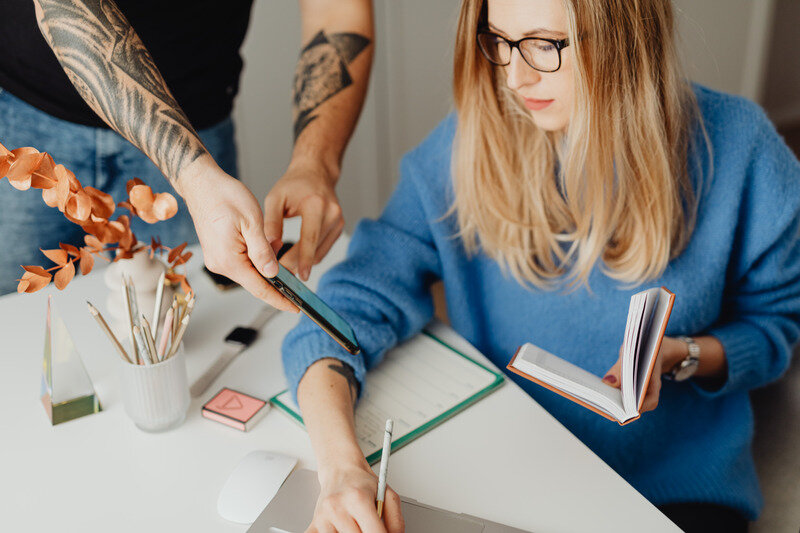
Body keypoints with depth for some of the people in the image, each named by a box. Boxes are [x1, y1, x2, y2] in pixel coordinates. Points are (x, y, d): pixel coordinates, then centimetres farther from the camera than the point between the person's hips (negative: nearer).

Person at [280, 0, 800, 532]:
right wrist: (342, 463, -32)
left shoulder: (735, 147, -10)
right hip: (498, 477, 1)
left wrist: (677, 357, -17)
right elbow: (350, 308, -15)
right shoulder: (470, 145, -10)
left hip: (677, 487, 0)